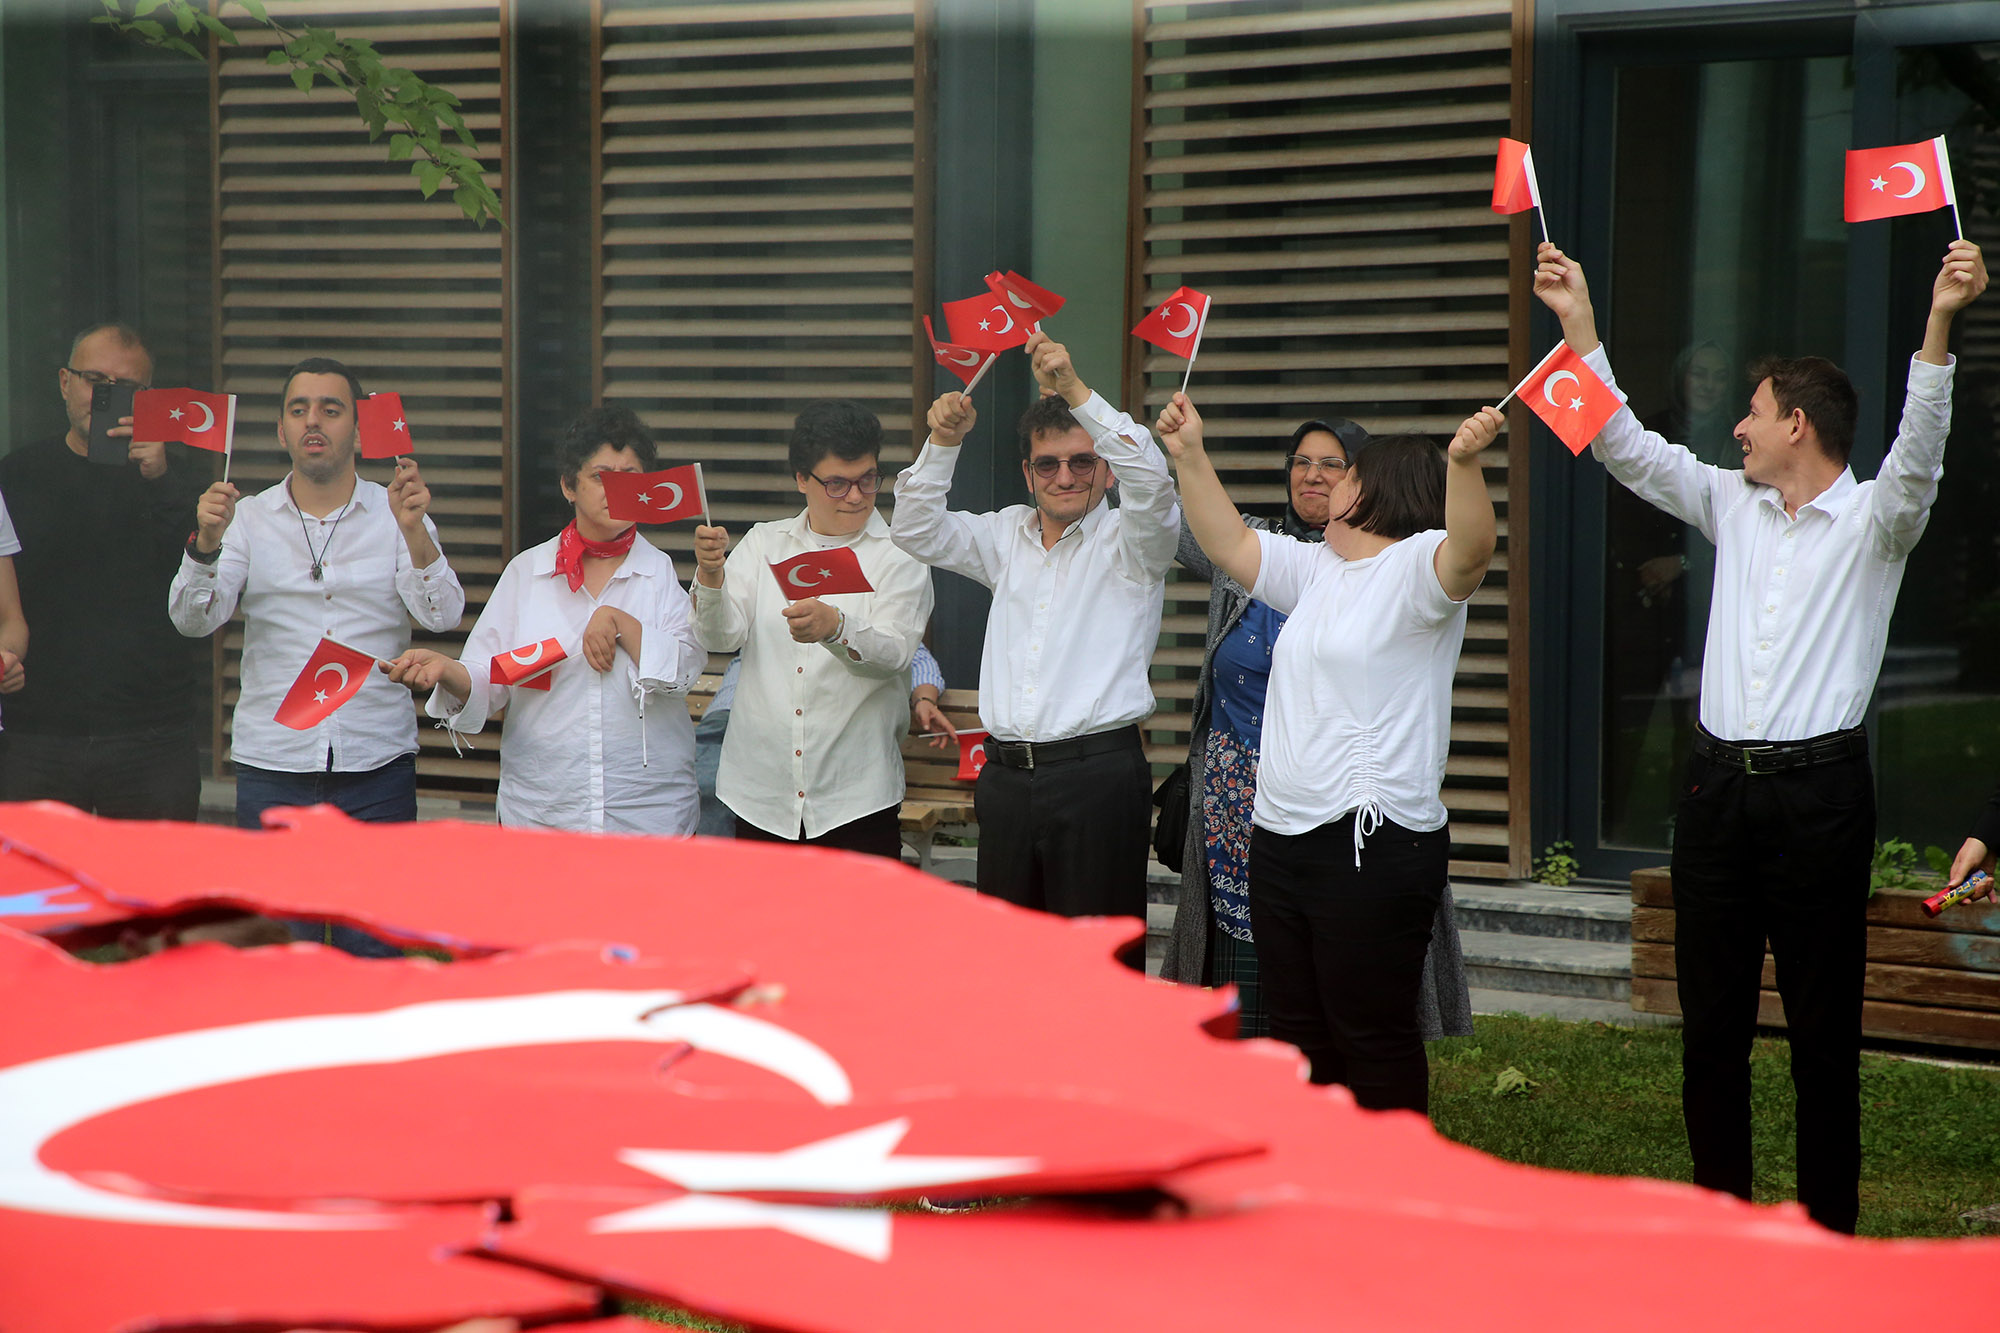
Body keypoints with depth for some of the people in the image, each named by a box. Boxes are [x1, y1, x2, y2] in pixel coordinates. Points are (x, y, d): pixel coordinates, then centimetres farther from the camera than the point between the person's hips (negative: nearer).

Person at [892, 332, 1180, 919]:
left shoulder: (1127, 542, 3)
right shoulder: (1008, 535, 18)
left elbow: (1150, 482, -16)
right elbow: (918, 532, 15)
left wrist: (1077, 392, -23)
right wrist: (943, 443, -1)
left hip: (1098, 776, -5)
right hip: (1006, 776, 5)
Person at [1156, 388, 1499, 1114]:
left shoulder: (1415, 566, -9)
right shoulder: (1315, 570, 18)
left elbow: (1471, 547, -29)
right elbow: (1229, 543, 24)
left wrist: (1464, 464, -47)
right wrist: (1189, 456, 16)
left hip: (1374, 844, -9)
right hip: (1281, 836, 9)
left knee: (1373, 1034, -4)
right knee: (1299, 1030, 15)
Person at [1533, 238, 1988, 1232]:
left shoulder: (1872, 521, 0)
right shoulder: (1731, 505, 15)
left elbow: (1918, 453, -19)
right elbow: (1625, 447, 14)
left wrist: (1939, 326, -33)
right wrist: (1579, 324, 9)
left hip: (1819, 788, -5)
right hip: (1718, 785, 5)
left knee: (1823, 1032, -1)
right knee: (1710, 1028, 8)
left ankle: (1829, 1231, 4)